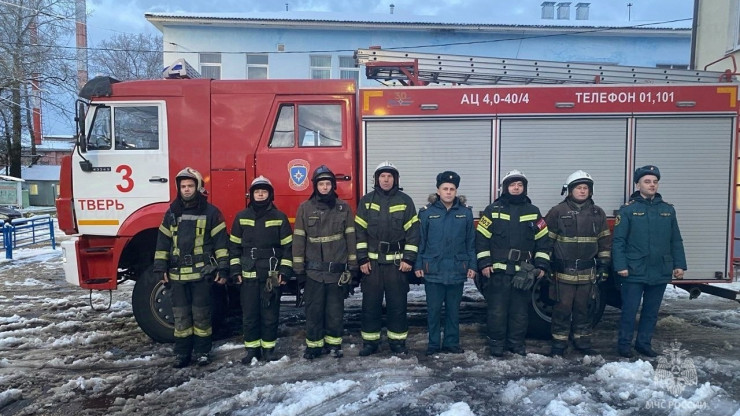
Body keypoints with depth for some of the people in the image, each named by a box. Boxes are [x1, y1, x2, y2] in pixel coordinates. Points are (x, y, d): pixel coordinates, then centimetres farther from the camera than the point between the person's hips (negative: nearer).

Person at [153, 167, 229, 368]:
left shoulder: (210, 212, -2)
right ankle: (182, 353, 21)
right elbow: (163, 241, 12)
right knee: (181, 315, 9)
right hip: (177, 274, 3)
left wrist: (223, 268, -9)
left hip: (202, 273, -3)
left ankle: (203, 351, 19)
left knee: (201, 314, 5)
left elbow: (221, 241, -4)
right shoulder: (172, 213, 10)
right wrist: (161, 267, 5)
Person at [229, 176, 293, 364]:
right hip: (248, 275, 2)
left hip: (272, 275, -1)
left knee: (270, 314, 6)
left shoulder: (279, 217, 1)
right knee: (249, 315, 7)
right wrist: (235, 270, 2)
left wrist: (284, 271, -5)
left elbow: (288, 246, 2)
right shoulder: (241, 217, 6)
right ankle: (252, 349, 20)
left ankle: (269, 349, 19)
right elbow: (234, 245, 9)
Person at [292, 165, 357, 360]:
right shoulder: (305, 208, 1)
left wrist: (352, 266, 1)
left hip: (337, 270, 0)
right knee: (314, 309, 6)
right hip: (314, 270, 0)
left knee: (335, 310, 9)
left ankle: (334, 343, 23)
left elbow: (350, 237, 3)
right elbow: (298, 239, 1)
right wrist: (299, 269, -1)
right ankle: (314, 344, 19)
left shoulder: (343, 208, 2)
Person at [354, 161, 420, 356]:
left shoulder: (405, 201, 2)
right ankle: (370, 342, 18)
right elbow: (359, 231, 2)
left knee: (398, 304, 6)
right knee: (370, 304, 6)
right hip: (372, 262, 1)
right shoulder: (366, 201, 3)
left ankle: (398, 341, 19)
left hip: (397, 262, 0)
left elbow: (412, 231, 0)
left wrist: (409, 259, -6)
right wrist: (362, 259, -4)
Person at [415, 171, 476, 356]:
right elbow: (420, 241, 1)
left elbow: (471, 242, 6)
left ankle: (451, 343, 25)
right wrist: (418, 265, -2)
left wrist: (472, 265, 3)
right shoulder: (427, 212, -1)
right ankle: (433, 344, 19)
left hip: (457, 271, 2)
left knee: (454, 310, 12)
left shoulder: (466, 212, 4)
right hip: (433, 271, -1)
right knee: (433, 310, 6)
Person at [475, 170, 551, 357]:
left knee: (520, 310, 10)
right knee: (497, 310, 2)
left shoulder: (533, 212, 10)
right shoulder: (493, 210, 2)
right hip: (498, 271, -2)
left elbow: (543, 240, 11)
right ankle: (496, 343, 15)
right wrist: (484, 263, -6)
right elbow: (482, 238, 0)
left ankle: (516, 342, 24)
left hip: (524, 271, 2)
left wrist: (541, 265, 4)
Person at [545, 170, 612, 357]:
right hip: (563, 271, -3)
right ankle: (559, 342, 14)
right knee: (562, 308, 3)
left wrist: (603, 267, 8)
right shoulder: (557, 212, -2)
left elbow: (605, 242, 12)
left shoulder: (598, 213, 8)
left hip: (587, 271, 3)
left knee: (583, 308, 13)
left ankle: (582, 341, 27)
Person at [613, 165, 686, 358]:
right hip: (634, 272, -4)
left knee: (651, 311, 14)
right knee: (629, 310, 3)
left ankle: (644, 343, 27)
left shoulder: (668, 209, 8)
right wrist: (620, 266, -15)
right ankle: (624, 344, 16)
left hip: (660, 272, 4)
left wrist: (679, 264, 6)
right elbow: (618, 241, -8)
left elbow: (676, 241, 12)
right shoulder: (628, 210, -5)